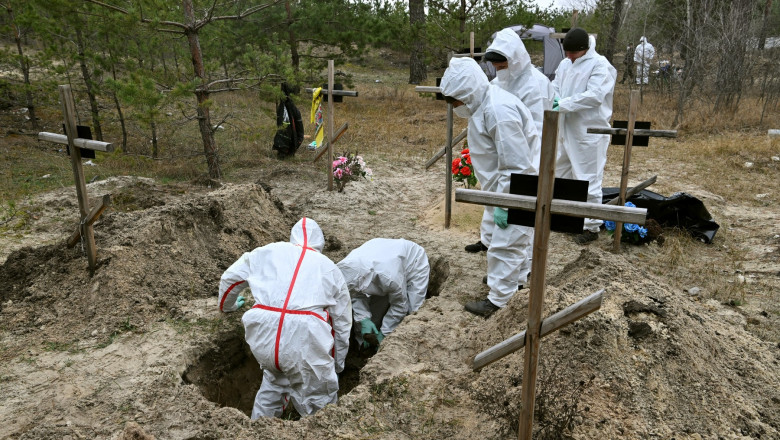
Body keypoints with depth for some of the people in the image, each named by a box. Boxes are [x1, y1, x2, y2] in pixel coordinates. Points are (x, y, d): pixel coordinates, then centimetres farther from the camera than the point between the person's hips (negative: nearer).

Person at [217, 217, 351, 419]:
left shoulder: (267, 252, 21)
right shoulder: (329, 268, 20)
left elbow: (230, 278, 29)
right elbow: (342, 323, 22)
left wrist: (227, 306, 51)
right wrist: (337, 365, 34)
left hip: (264, 334, 3)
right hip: (305, 341, -3)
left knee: (273, 381, 30)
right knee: (318, 401, 13)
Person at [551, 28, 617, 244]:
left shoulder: (600, 65, -13)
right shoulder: (565, 64, 9)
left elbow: (595, 95, -23)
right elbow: (555, 87, 12)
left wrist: (563, 105, -25)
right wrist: (553, 101, -11)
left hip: (589, 132, -8)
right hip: (566, 130, 8)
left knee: (588, 180, -2)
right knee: (562, 175, 20)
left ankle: (591, 226, 10)